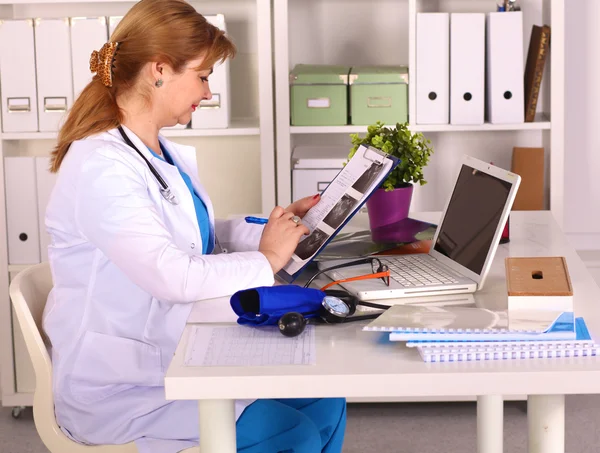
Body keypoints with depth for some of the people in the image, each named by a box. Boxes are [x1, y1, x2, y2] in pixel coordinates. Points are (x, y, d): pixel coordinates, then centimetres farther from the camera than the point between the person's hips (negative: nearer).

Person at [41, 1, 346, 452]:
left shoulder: (165, 153, 7)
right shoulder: (100, 167, -23)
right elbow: (173, 276, -30)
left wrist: (276, 227, 5)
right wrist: (266, 260, -16)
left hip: (176, 356, 9)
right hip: (119, 386, -9)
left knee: (324, 402, 5)